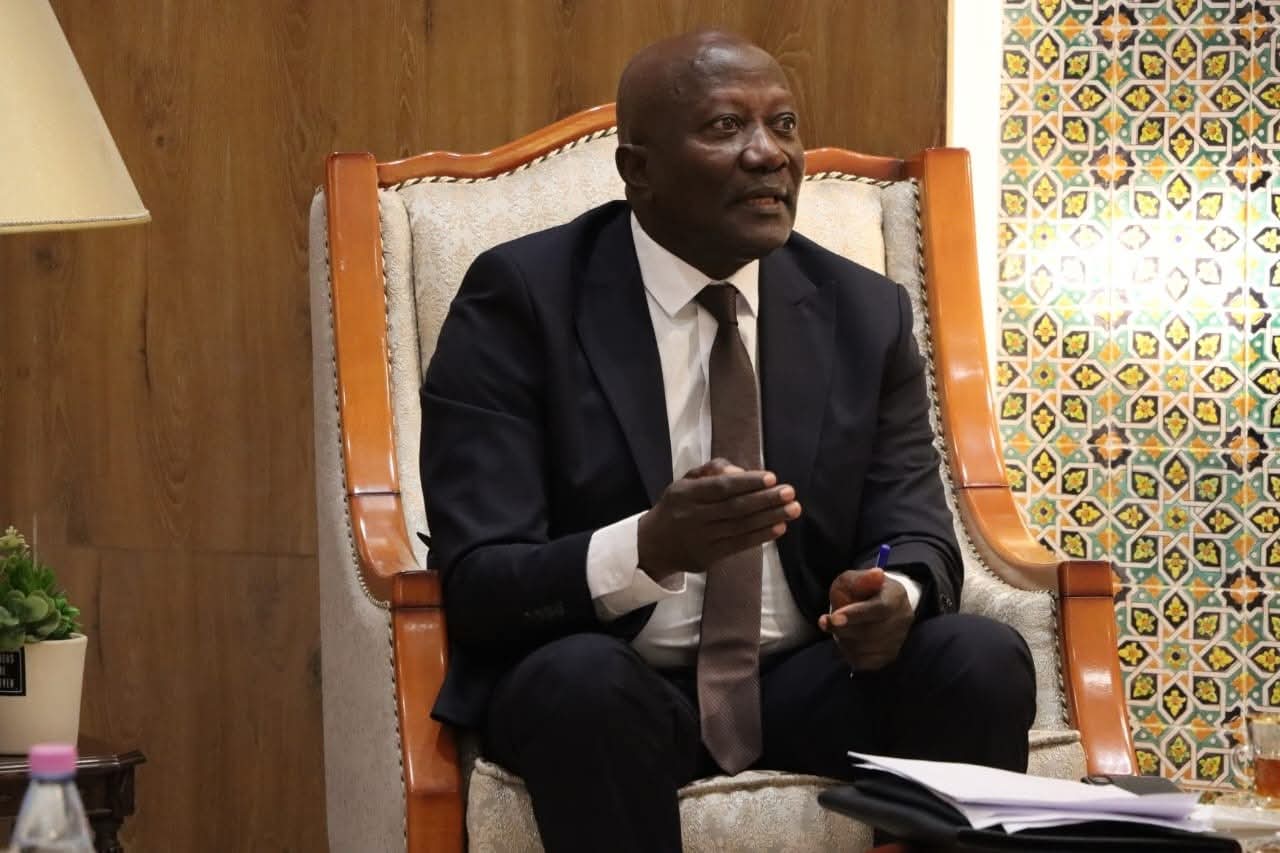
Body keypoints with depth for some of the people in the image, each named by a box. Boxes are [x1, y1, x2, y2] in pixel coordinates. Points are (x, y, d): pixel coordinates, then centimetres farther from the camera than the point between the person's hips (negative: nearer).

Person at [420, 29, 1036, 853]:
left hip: (800, 685, 4)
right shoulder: (522, 297, -10)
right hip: (599, 688, -3)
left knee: (984, 659, -23)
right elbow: (476, 586, -15)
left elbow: (916, 534, 3)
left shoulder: (865, 313, 3)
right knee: (584, 680, -36)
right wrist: (650, 546, -35)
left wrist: (895, 593, -23)